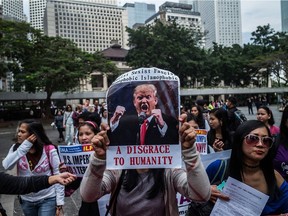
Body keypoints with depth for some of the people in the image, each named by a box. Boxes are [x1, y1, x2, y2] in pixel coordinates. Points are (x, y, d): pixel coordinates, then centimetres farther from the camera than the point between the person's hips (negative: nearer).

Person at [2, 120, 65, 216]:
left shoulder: (49, 150, -15)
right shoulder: (16, 148, -3)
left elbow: (58, 175, -11)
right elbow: (6, 166, -20)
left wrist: (59, 201, -11)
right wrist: (24, 147, -26)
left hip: (47, 199, -4)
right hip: (26, 200, 4)